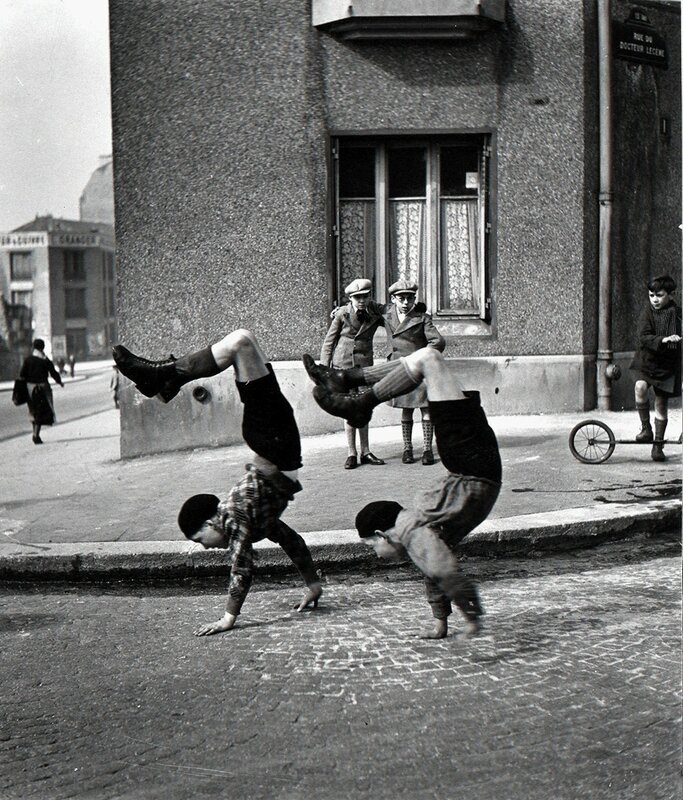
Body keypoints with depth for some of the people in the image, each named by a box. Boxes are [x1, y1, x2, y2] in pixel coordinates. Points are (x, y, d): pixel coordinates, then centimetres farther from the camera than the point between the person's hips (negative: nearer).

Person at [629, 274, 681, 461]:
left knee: (661, 404, 5)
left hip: (667, 364, 1)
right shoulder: (648, 313, -7)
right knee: (640, 386, -29)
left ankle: (658, 444, 17)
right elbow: (643, 337, -19)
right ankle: (646, 429, -15)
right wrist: (663, 340, -33)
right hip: (646, 361, -1)